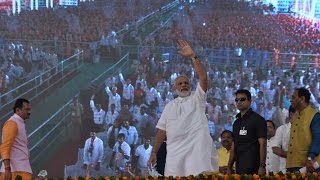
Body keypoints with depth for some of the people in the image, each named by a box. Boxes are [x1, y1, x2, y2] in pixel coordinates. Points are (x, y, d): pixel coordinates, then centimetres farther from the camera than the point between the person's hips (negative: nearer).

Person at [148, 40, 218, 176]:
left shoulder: (197, 98, 10)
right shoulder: (170, 106, 19)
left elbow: (203, 77, -5)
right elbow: (162, 130, 15)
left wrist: (193, 56, -10)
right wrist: (154, 152, 8)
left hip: (197, 149, -4)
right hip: (175, 151, 4)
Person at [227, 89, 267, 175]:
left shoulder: (258, 119, -2)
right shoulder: (236, 123, 19)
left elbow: (262, 144, -9)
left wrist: (262, 166, -17)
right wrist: (229, 168, 13)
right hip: (239, 168, 6)